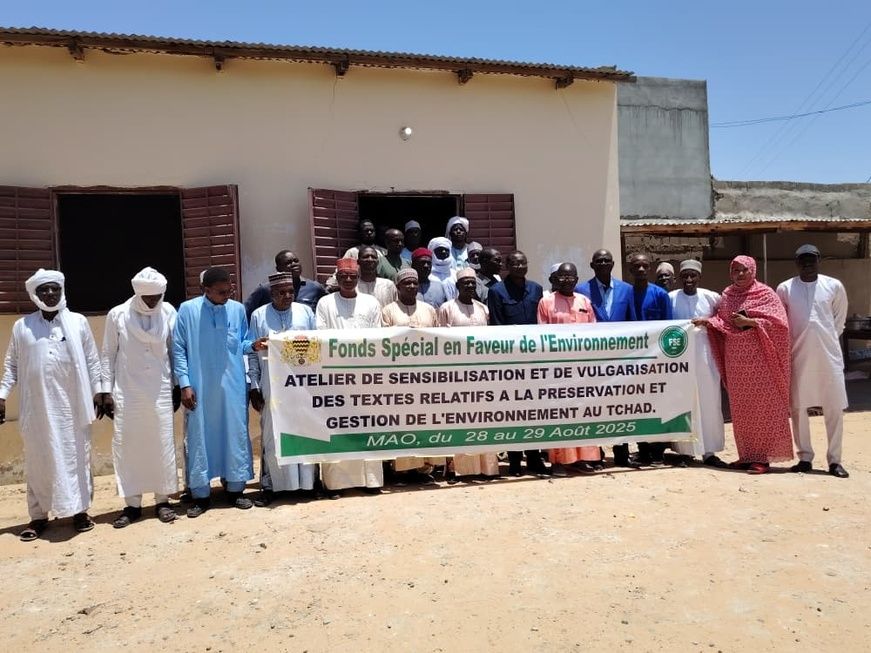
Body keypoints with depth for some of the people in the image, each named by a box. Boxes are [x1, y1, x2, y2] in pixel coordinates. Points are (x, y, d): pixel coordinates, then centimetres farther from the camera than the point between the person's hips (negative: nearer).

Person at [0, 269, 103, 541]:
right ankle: (38, 515, 19)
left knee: (76, 456, 5)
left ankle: (79, 510, 16)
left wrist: (98, 391, 1)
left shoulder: (78, 322, 3)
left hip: (72, 404, -1)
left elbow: (92, 360, 4)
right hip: (37, 406, 1)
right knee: (38, 460, 8)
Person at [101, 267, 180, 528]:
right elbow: (108, 355, 2)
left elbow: (174, 351, 4)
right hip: (126, 392, 0)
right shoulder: (117, 315, -3)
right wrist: (106, 391, -1)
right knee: (127, 446, 4)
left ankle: (162, 500, 16)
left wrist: (177, 387, 5)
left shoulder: (169, 313, -2)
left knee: (162, 445, 5)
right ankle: (132, 504, 15)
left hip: (161, 391, 0)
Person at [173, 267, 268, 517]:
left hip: (233, 386, 2)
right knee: (199, 438, 5)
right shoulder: (188, 310, -4)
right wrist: (185, 384, -7)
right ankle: (201, 495, 17)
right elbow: (178, 349, -2)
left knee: (235, 435, 8)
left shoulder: (238, 309, 2)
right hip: (199, 388, -2)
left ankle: (235, 490, 21)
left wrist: (253, 345, -12)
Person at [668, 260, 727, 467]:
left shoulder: (711, 298, 2)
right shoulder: (670, 298, -2)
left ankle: (709, 451, 14)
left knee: (708, 403, 5)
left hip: (705, 357, 2)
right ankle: (685, 450, 11)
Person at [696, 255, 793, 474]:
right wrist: (708, 321, -4)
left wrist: (748, 322, -17)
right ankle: (747, 455, 16)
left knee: (761, 407, -2)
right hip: (735, 361, 5)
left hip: (759, 359, -5)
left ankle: (762, 457, 4)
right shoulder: (727, 295, 12)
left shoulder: (765, 293, -3)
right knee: (740, 409, 7)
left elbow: (779, 322, -10)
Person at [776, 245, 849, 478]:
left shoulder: (834, 286, 1)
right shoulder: (785, 288, -1)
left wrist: (828, 338, 10)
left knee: (835, 408, 2)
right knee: (798, 407, 4)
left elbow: (840, 318, 13)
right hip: (798, 356, 0)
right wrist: (791, 344, 7)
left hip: (829, 355, 0)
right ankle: (805, 457, 16)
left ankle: (834, 459, 13)